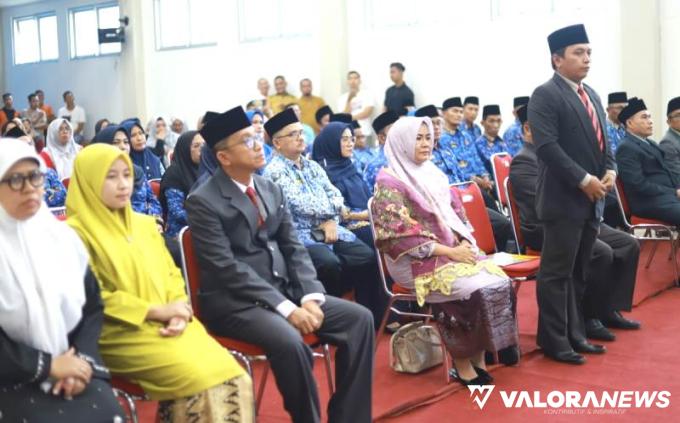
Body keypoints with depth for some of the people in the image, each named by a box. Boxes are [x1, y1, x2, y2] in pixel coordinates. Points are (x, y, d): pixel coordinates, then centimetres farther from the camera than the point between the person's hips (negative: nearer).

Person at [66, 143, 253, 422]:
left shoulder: (144, 224, 17)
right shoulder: (76, 233, -5)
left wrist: (178, 311, -5)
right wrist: (155, 311, -14)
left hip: (168, 324, 6)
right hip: (120, 332, -6)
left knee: (229, 373, -18)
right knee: (198, 376, -27)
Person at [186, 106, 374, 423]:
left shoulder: (271, 189, 12)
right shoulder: (203, 201, -10)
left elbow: (293, 248, 9)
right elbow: (227, 268, -17)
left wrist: (310, 296, -9)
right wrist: (286, 308, -23)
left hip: (283, 289, 7)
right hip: (234, 301, -7)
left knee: (359, 318, -9)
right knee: (289, 341, -34)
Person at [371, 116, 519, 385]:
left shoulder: (433, 175, 15)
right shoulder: (390, 184, -8)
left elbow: (456, 216, 18)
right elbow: (400, 235, -15)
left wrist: (464, 245, -4)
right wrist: (450, 252, -17)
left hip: (455, 251, 7)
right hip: (417, 262, -7)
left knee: (501, 281, -17)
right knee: (477, 290, -26)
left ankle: (479, 356, -9)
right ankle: (463, 362, -11)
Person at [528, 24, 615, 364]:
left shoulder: (591, 95, 17)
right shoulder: (545, 95, -10)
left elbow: (602, 141, 20)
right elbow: (547, 146, -19)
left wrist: (610, 170, 1)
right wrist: (583, 180, -20)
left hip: (592, 200, 8)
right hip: (564, 200, -8)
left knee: (578, 272, 14)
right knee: (556, 273, -1)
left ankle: (574, 335, 23)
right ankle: (554, 341, 8)